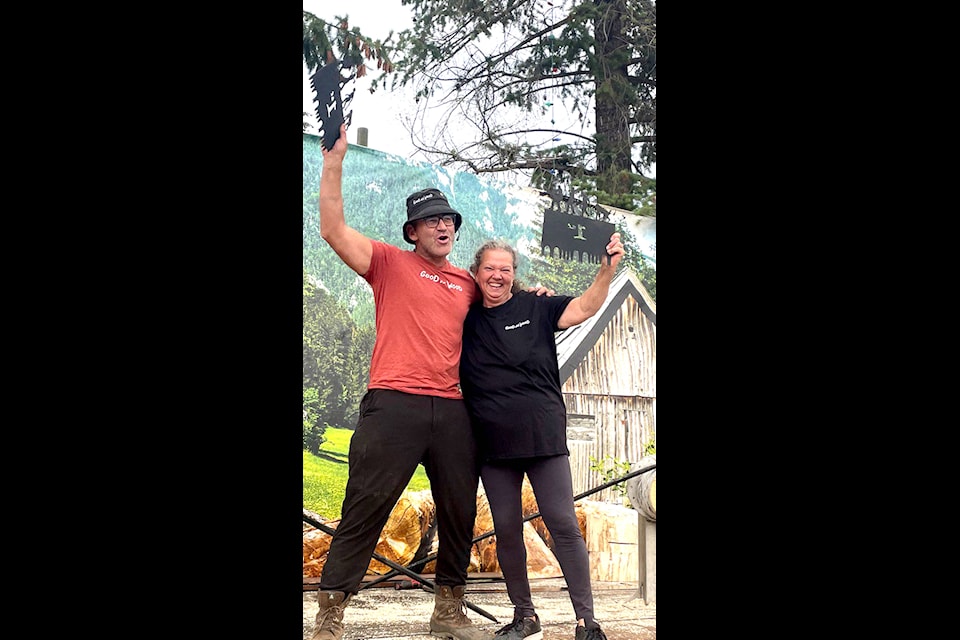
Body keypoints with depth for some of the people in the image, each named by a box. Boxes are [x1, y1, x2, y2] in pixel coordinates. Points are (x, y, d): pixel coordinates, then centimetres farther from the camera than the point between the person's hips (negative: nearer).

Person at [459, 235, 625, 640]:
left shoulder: (535, 309, 2)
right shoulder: (465, 318, 9)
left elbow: (585, 307, -8)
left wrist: (608, 267, -22)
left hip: (543, 436, -3)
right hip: (493, 443, 3)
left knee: (563, 524, -6)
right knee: (506, 530, 7)